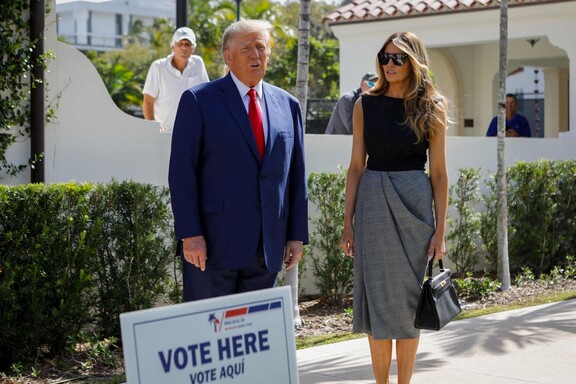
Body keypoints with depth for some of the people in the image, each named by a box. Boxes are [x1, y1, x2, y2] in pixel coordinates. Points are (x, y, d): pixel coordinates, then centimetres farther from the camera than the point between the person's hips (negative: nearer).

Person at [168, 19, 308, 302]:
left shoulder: (288, 105, 12)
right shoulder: (199, 100, -2)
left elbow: (296, 174, 12)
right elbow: (181, 172, -6)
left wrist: (297, 235, 8)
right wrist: (189, 234, -13)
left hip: (268, 245, 4)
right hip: (213, 242, -4)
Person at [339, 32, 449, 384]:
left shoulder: (432, 108, 1)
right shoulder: (366, 105, 4)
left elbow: (439, 172, 0)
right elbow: (356, 167, 5)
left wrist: (440, 230, -4)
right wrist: (348, 223, 1)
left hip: (414, 203, -1)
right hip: (373, 203, 1)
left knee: (408, 297, 5)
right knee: (377, 295, 4)